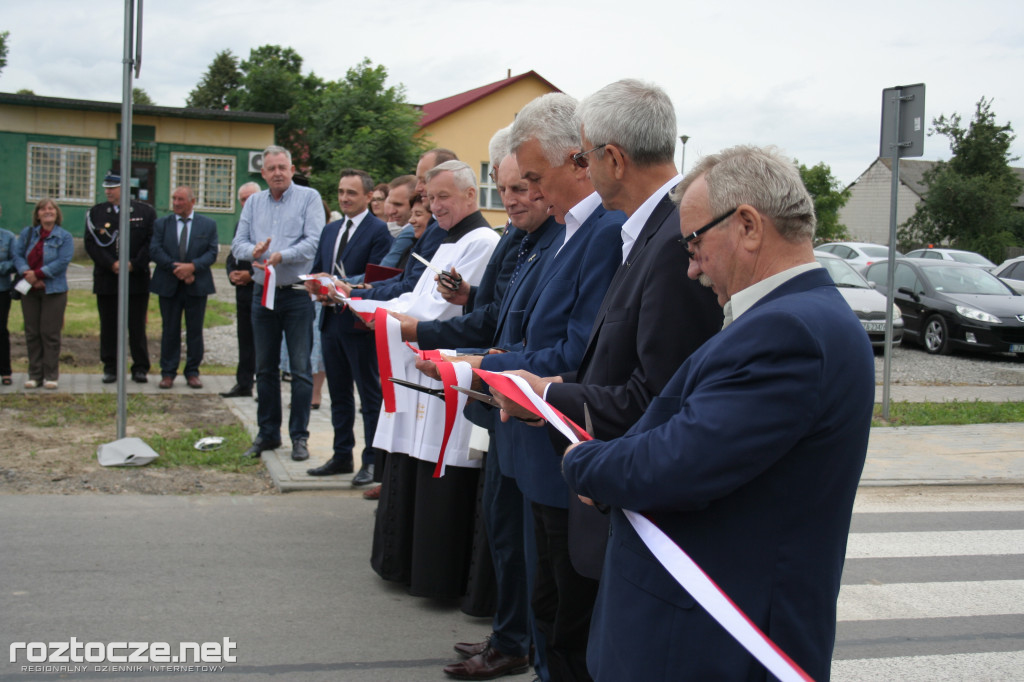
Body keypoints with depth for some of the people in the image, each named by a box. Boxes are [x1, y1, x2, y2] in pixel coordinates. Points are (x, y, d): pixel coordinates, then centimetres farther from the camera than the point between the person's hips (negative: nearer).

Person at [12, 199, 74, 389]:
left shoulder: (64, 237, 0)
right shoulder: (27, 233, 11)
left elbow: (63, 261, -11)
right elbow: (17, 255, 3)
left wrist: (38, 274, -16)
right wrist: (27, 274, -15)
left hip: (54, 290, -3)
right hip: (29, 290, 3)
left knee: (50, 333, -3)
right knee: (32, 333, 5)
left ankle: (51, 375, 4)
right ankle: (35, 375, 11)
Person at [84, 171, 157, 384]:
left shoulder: (145, 211, 3)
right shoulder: (96, 212, 7)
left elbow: (152, 242, -1)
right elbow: (90, 243, 0)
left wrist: (134, 264, -12)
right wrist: (111, 264, -13)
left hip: (137, 278, -2)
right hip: (106, 279, 2)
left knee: (137, 327, 4)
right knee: (108, 327, 6)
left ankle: (140, 368, 10)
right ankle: (110, 368, 13)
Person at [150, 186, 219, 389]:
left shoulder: (208, 225, 5)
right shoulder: (161, 224, 6)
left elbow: (212, 253, -3)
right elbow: (155, 251, -4)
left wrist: (192, 266, -19)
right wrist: (175, 268, -17)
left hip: (197, 286, 0)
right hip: (169, 286, 0)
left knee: (195, 331, 4)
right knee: (170, 330, 4)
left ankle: (193, 372, 13)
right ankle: (168, 373, 11)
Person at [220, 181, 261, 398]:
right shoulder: (239, 226, 19)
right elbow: (232, 256, 23)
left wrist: (251, 274, -15)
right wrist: (232, 273, 3)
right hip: (242, 289, 8)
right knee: (244, 339, 11)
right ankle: (244, 384, 17)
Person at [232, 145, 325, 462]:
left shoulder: (309, 197, -1)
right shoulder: (254, 202, 13)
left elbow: (314, 242, -13)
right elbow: (238, 243, 6)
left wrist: (281, 256, -25)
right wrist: (254, 250, -16)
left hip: (297, 294, -5)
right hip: (263, 292, 5)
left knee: (300, 368, -2)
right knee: (265, 367, 10)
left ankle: (299, 436, 5)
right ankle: (268, 433, 21)